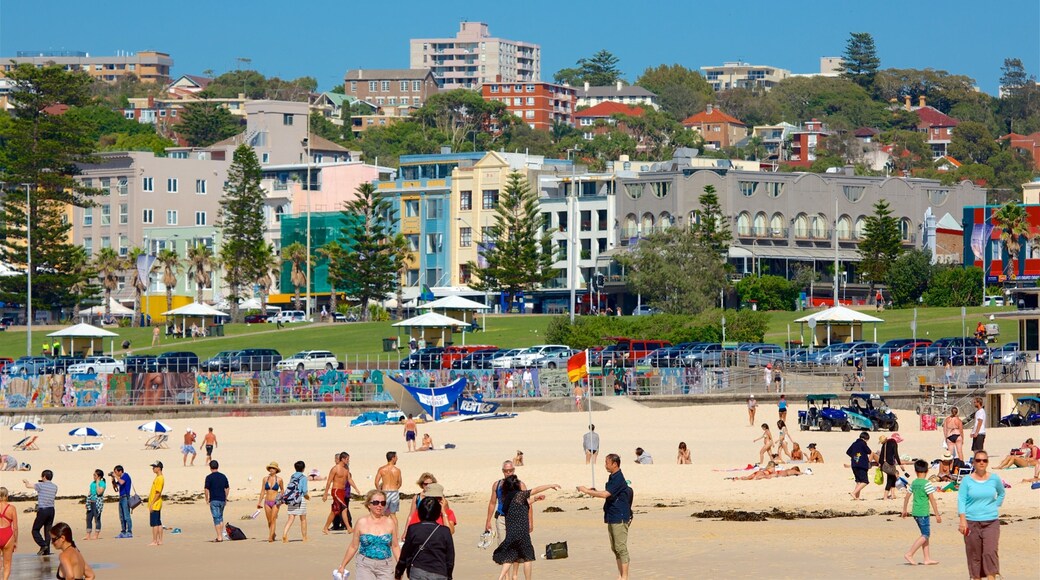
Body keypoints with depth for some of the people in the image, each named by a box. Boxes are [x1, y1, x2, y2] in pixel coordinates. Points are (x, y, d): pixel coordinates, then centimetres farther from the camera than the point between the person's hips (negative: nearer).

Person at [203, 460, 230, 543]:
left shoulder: (209, 477, -8)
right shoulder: (223, 476, 6)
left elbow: (206, 489, -10)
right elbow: (227, 488, 10)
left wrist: (207, 499, 4)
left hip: (214, 500, -5)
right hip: (222, 500, 5)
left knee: (216, 519, -3)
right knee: (220, 518, 18)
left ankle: (219, 537, -7)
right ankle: (221, 535, 15)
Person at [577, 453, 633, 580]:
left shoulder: (618, 479, -16)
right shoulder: (613, 478, 15)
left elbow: (606, 494, -24)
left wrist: (587, 491, -18)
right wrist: (594, 493, 13)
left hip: (620, 518, -10)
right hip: (612, 517, 10)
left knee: (621, 548, -8)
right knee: (615, 548, 11)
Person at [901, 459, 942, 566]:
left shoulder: (913, 483, 8)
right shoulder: (927, 483, -13)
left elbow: (907, 497, 14)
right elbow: (932, 500, -13)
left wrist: (904, 510, 27)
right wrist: (937, 515, -9)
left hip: (915, 512, 8)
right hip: (923, 513, -8)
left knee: (926, 535, 13)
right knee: (925, 535, -3)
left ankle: (927, 559, 13)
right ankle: (909, 554, -10)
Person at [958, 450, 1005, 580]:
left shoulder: (994, 479, 5)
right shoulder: (967, 480, 0)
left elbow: (1001, 494, 24)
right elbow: (961, 500, -3)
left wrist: (995, 506, 10)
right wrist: (962, 520, -13)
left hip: (991, 522, 0)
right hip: (972, 523, 0)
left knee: (990, 552, -13)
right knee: (974, 555, 2)